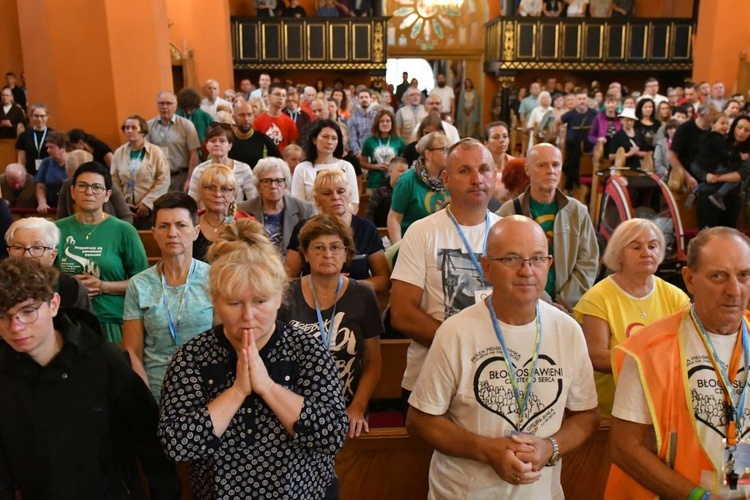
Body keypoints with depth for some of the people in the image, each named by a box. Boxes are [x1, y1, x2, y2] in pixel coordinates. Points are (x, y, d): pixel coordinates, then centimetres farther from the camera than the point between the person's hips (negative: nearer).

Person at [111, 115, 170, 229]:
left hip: (151, 208, -2)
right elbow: (114, 182, 4)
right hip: (128, 209, 2)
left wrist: (147, 202, -12)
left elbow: (163, 180, -8)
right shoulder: (119, 153, 6)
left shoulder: (155, 152, -2)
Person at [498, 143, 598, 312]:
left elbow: (588, 263, 3)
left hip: (570, 310, 3)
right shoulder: (508, 213, -5)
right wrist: (545, 304, -15)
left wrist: (564, 303, -8)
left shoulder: (578, 211, 6)